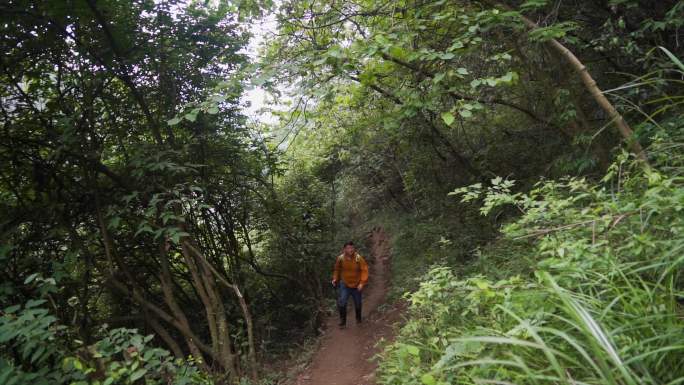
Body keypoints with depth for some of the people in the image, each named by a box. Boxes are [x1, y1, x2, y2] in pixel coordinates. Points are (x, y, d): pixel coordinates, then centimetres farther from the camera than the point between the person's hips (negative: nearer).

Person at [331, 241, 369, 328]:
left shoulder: (359, 258, -18)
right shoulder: (340, 258, -13)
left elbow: (364, 270, -14)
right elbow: (337, 269, 5)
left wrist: (362, 283, -21)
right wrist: (335, 279, -4)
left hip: (356, 285, 0)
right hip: (345, 284, 0)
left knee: (357, 304, 16)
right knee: (341, 302, -15)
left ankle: (358, 319, 42)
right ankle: (343, 321, 3)